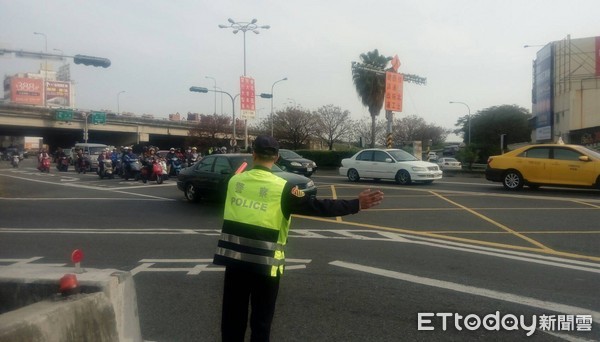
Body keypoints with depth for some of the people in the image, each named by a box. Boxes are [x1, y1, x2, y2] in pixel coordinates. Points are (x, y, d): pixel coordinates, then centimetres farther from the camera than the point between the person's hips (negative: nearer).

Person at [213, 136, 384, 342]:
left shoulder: (234, 181, 0)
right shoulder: (281, 188, -13)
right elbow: (317, 206, -16)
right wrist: (357, 205, -13)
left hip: (234, 259, 4)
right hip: (264, 262, -3)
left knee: (233, 316, 17)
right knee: (261, 319, 14)